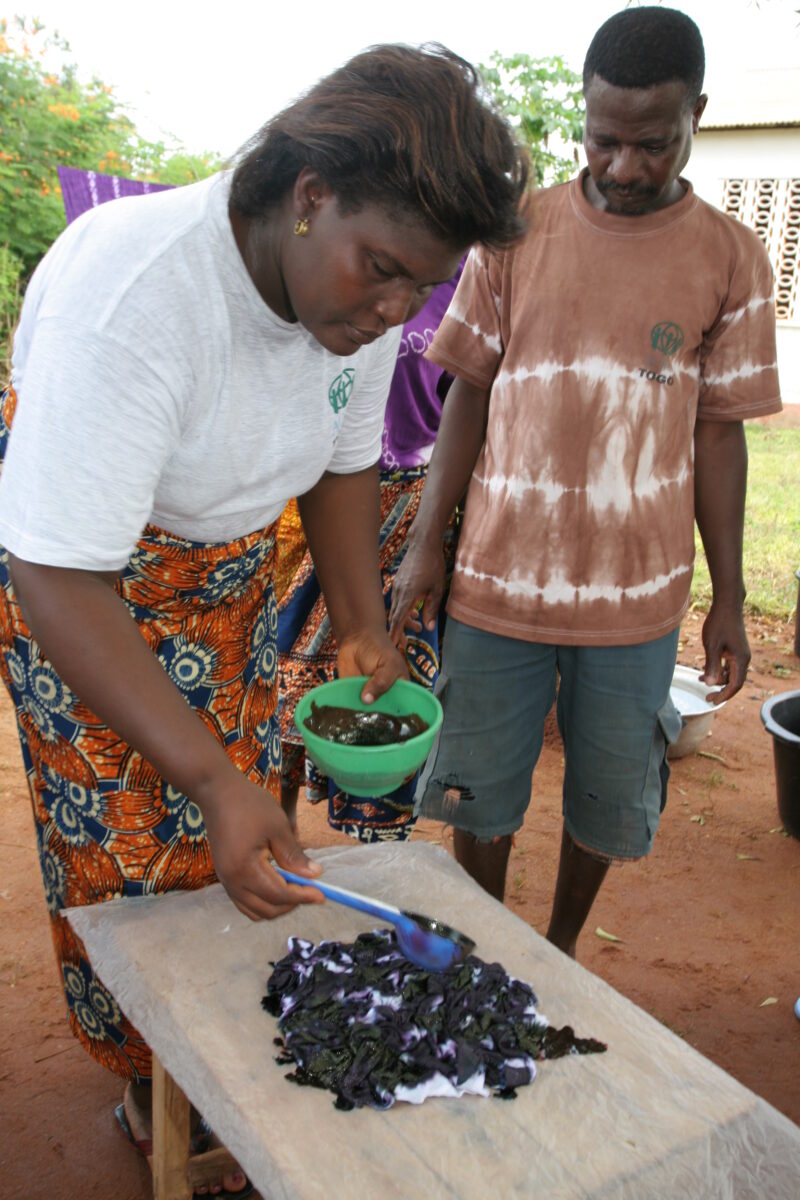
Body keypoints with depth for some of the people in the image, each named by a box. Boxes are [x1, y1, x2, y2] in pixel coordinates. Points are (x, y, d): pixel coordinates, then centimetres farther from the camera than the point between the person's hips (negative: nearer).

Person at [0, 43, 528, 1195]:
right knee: (119, 851, 1)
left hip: (230, 570, 6)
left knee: (238, 848, 9)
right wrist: (209, 775, -39)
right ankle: (150, 1092, 28)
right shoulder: (128, 294, -37)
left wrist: (363, 622, -8)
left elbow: (343, 461, 3)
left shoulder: (363, 295, -15)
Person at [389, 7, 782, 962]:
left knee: (608, 801, 13)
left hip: (636, 594, 0)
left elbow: (717, 432, 4)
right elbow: (469, 393, 5)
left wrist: (729, 598, 4)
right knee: (478, 792, 11)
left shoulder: (730, 259, 1)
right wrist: (425, 542, 1)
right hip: (499, 575, 0)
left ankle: (560, 951, 39)